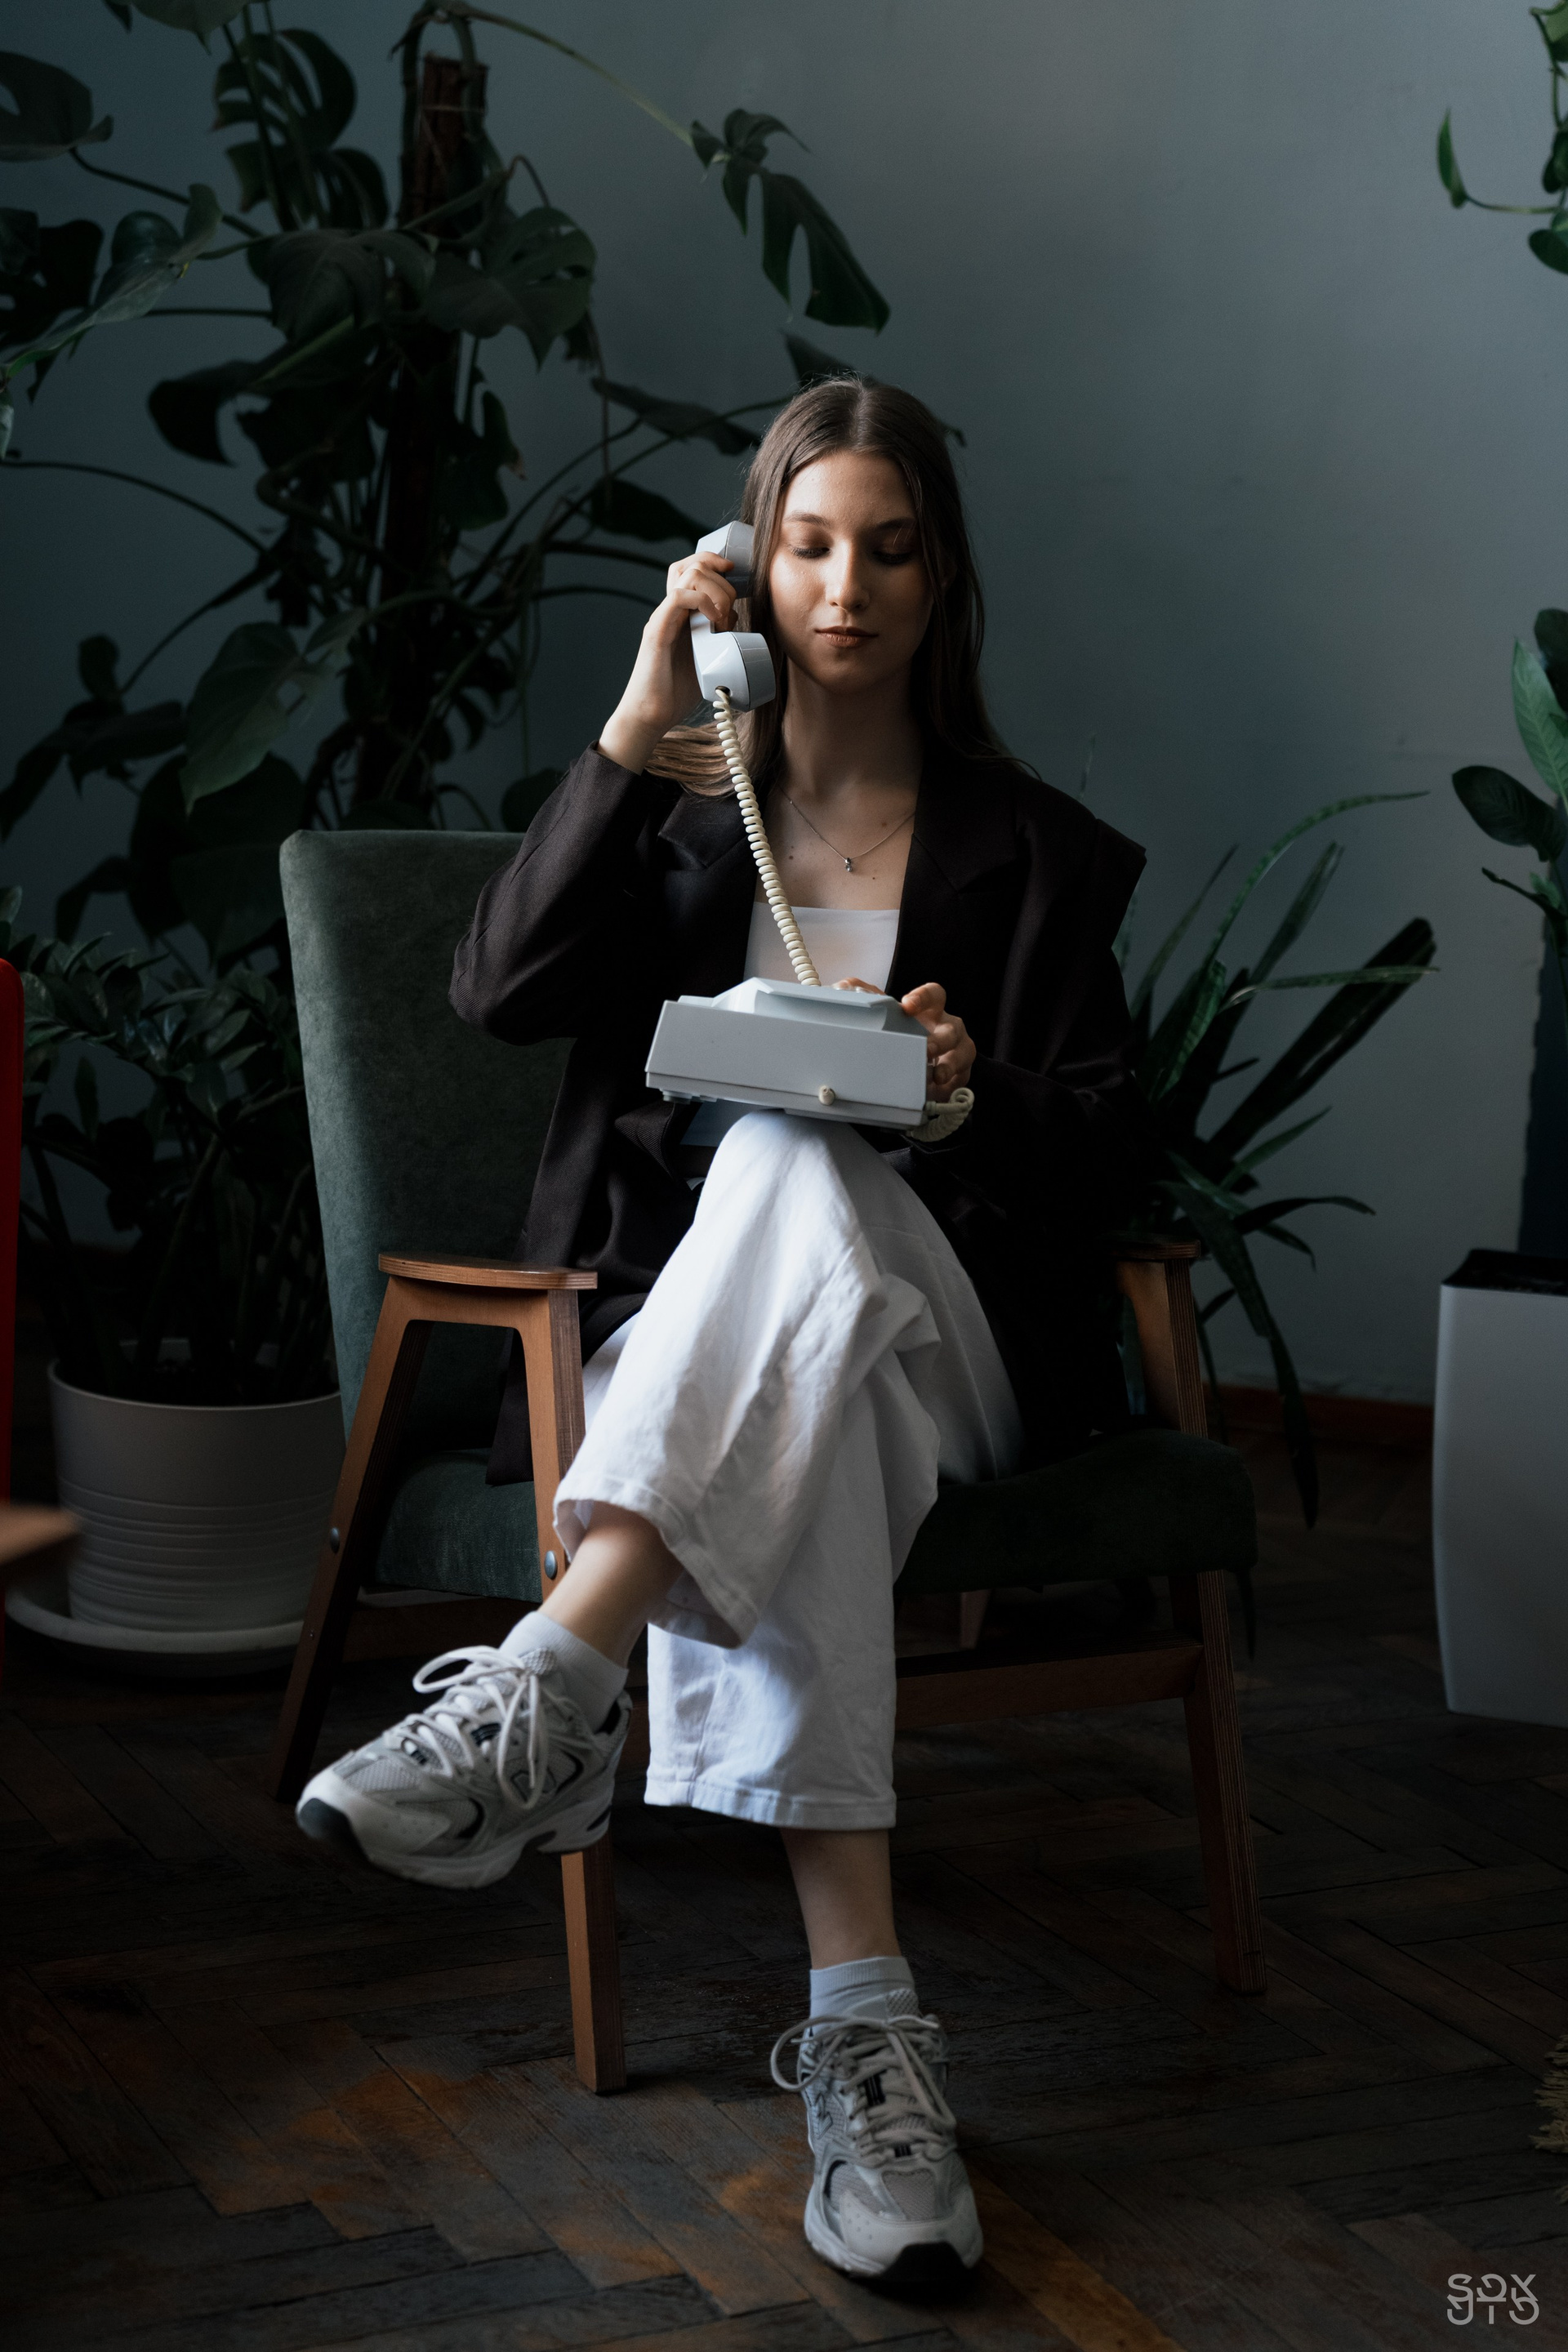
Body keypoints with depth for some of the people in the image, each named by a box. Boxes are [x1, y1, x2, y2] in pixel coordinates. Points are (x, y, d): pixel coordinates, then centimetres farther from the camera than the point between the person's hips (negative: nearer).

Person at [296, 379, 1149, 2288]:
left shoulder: (1034, 852, 15)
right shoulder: (681, 809, 17)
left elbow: (1097, 1160, 9)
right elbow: (500, 991, -3)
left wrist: (977, 1097, -14)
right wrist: (631, 743, -11)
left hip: (938, 1337, -1)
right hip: (692, 1329, 1)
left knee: (793, 1167, -39)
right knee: (798, 1458, -40)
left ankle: (544, 1691, -55)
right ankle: (860, 2015, -52)